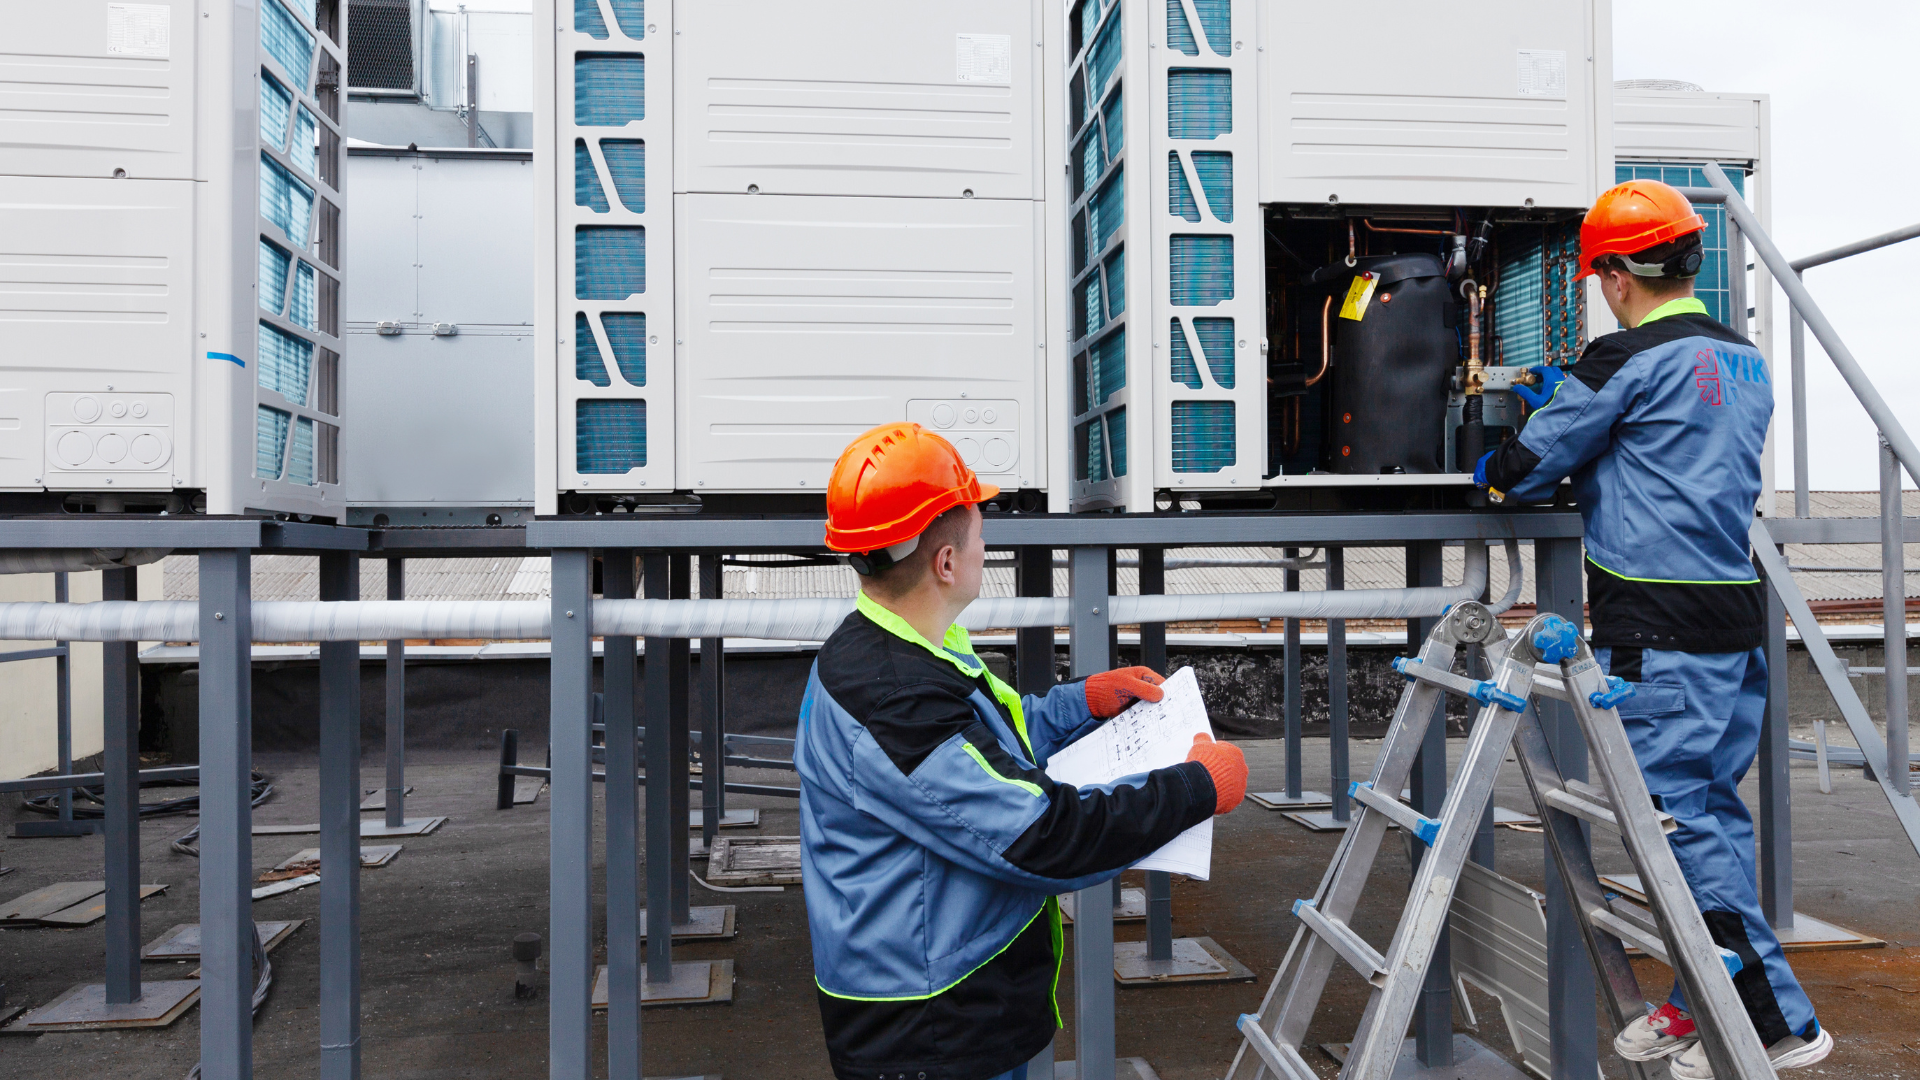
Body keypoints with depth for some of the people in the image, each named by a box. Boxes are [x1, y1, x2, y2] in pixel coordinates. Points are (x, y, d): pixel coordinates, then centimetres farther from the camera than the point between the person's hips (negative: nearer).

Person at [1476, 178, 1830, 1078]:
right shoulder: (1747, 362, 15)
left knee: (1678, 812, -2)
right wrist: (1567, 395, 33)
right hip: (1738, 610, 9)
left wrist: (1492, 472, 18)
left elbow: (1533, 463, -4)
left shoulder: (1627, 359, -11)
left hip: (1659, 625, -9)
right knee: (1715, 808, 13)